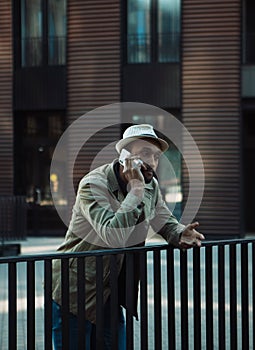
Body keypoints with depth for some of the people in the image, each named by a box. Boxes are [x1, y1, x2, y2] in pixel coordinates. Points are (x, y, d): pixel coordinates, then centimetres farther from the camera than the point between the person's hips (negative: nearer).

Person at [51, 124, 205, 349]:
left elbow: (166, 222, 14)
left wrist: (181, 235, -10)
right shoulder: (94, 185, -21)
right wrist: (135, 191, -31)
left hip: (111, 295, 7)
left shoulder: (151, 185, 1)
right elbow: (114, 237, -34)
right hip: (74, 294, -6)